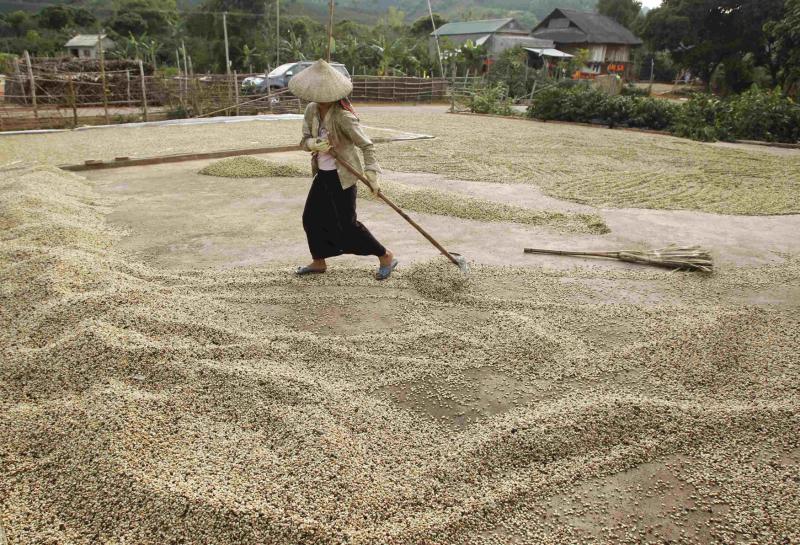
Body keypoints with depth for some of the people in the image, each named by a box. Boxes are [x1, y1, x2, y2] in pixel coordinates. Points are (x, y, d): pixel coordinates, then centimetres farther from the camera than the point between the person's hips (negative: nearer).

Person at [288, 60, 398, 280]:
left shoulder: (343, 117, -23)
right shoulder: (311, 110, -1)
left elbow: (367, 145, -22)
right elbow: (304, 139, 5)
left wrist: (371, 176, -30)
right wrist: (315, 144, -19)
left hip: (342, 176, -8)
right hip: (322, 174, 8)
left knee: (347, 223, -4)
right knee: (311, 217, 13)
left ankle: (386, 256, 11)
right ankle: (319, 262, 31)